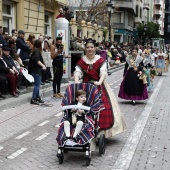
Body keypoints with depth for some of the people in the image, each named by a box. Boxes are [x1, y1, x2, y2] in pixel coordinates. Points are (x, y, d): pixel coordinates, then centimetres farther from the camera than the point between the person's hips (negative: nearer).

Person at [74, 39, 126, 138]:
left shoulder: (101, 60, 0)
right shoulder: (81, 61, 4)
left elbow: (103, 72, -13)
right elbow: (77, 72, -9)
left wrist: (99, 82, -32)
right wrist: (76, 81, -30)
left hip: (99, 87, -1)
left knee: (104, 107, -8)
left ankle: (101, 130, -1)